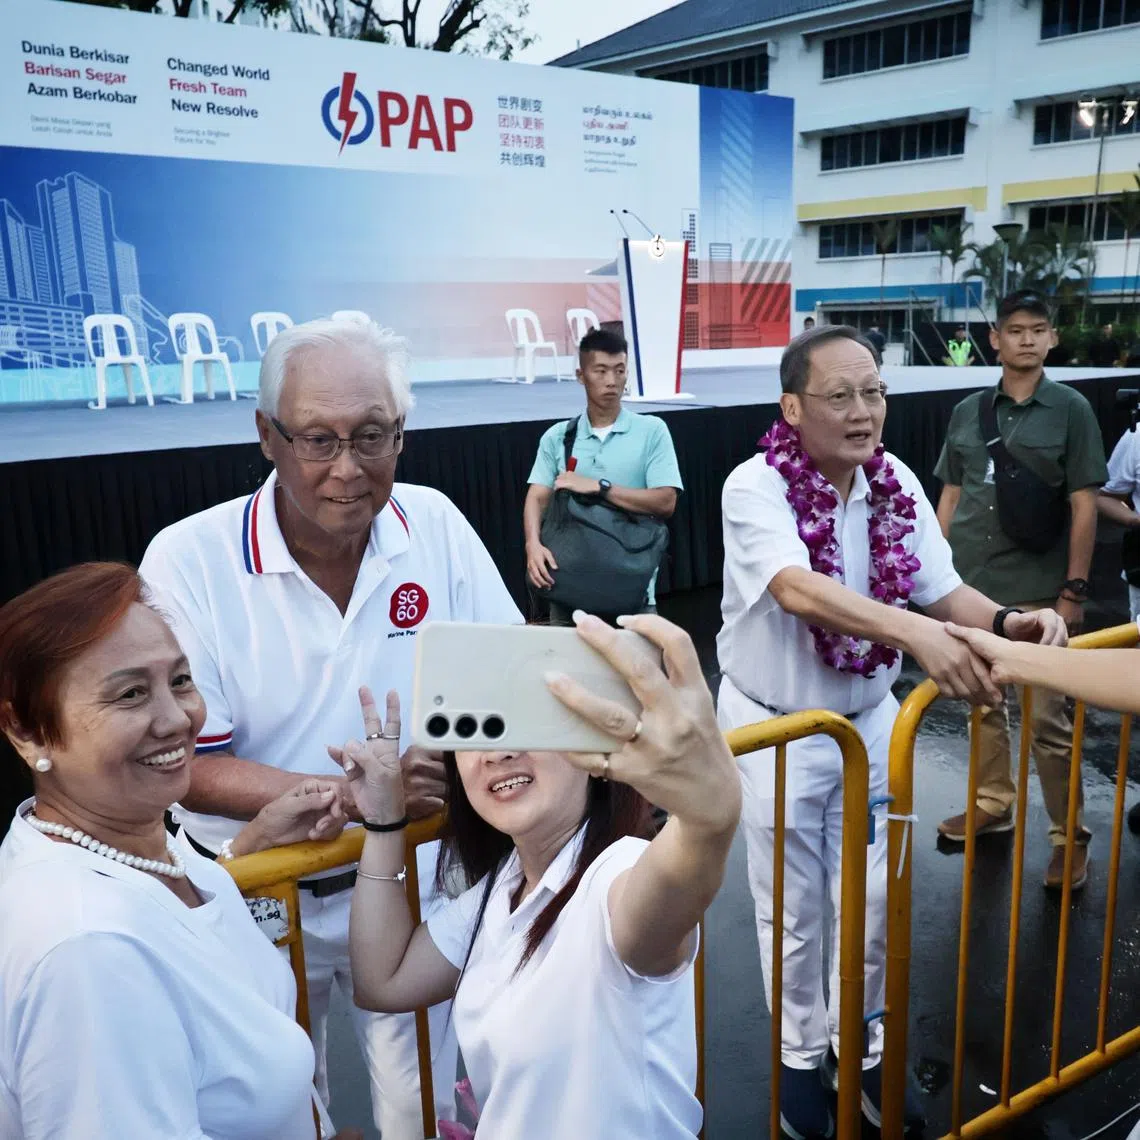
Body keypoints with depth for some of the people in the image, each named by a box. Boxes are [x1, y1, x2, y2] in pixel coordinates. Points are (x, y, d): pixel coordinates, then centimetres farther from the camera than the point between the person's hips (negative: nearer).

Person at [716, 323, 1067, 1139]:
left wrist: (1008, 622, -25)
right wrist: (915, 631, -51)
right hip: (774, 726, -4)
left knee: (871, 898, 17)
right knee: (793, 908, 13)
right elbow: (798, 590, -38)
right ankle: (801, 1055, 38)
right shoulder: (756, 487, -23)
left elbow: (943, 589, -5)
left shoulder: (896, 482, -5)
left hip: (869, 717, 5)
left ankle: (860, 1049, 41)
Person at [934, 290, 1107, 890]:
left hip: (1037, 592, -3)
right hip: (969, 586, 4)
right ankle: (992, 804, 32)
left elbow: (1084, 505, -3)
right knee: (982, 702, 14)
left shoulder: (1070, 408, -1)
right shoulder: (968, 411, 8)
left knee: (1047, 718, 0)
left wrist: (1073, 591, -7)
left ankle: (1068, 835, 16)